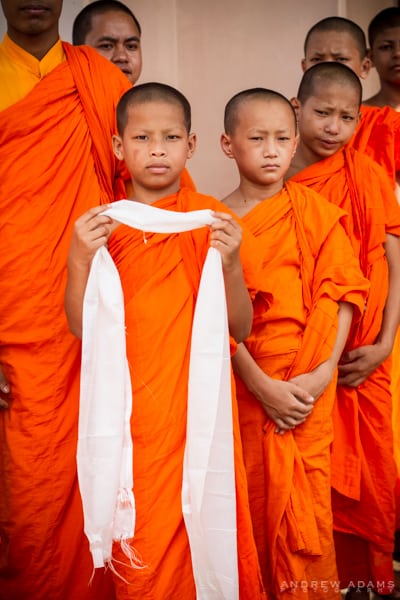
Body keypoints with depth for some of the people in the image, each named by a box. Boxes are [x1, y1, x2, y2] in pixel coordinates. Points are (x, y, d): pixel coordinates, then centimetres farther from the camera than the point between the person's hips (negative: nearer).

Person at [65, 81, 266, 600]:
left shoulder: (210, 217, 0)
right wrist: (79, 262, -15)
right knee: (144, 543, 5)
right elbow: (82, 329, -1)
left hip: (201, 408, 0)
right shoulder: (104, 223, 3)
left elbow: (240, 329, -1)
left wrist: (230, 263, -17)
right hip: (135, 415, 1)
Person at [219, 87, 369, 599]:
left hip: (309, 385, 0)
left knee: (306, 506, 1)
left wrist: (321, 373, -13)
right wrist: (261, 385, -13)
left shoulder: (314, 210, 2)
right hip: (243, 382, 0)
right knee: (252, 502, 8)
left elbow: (341, 294, -2)